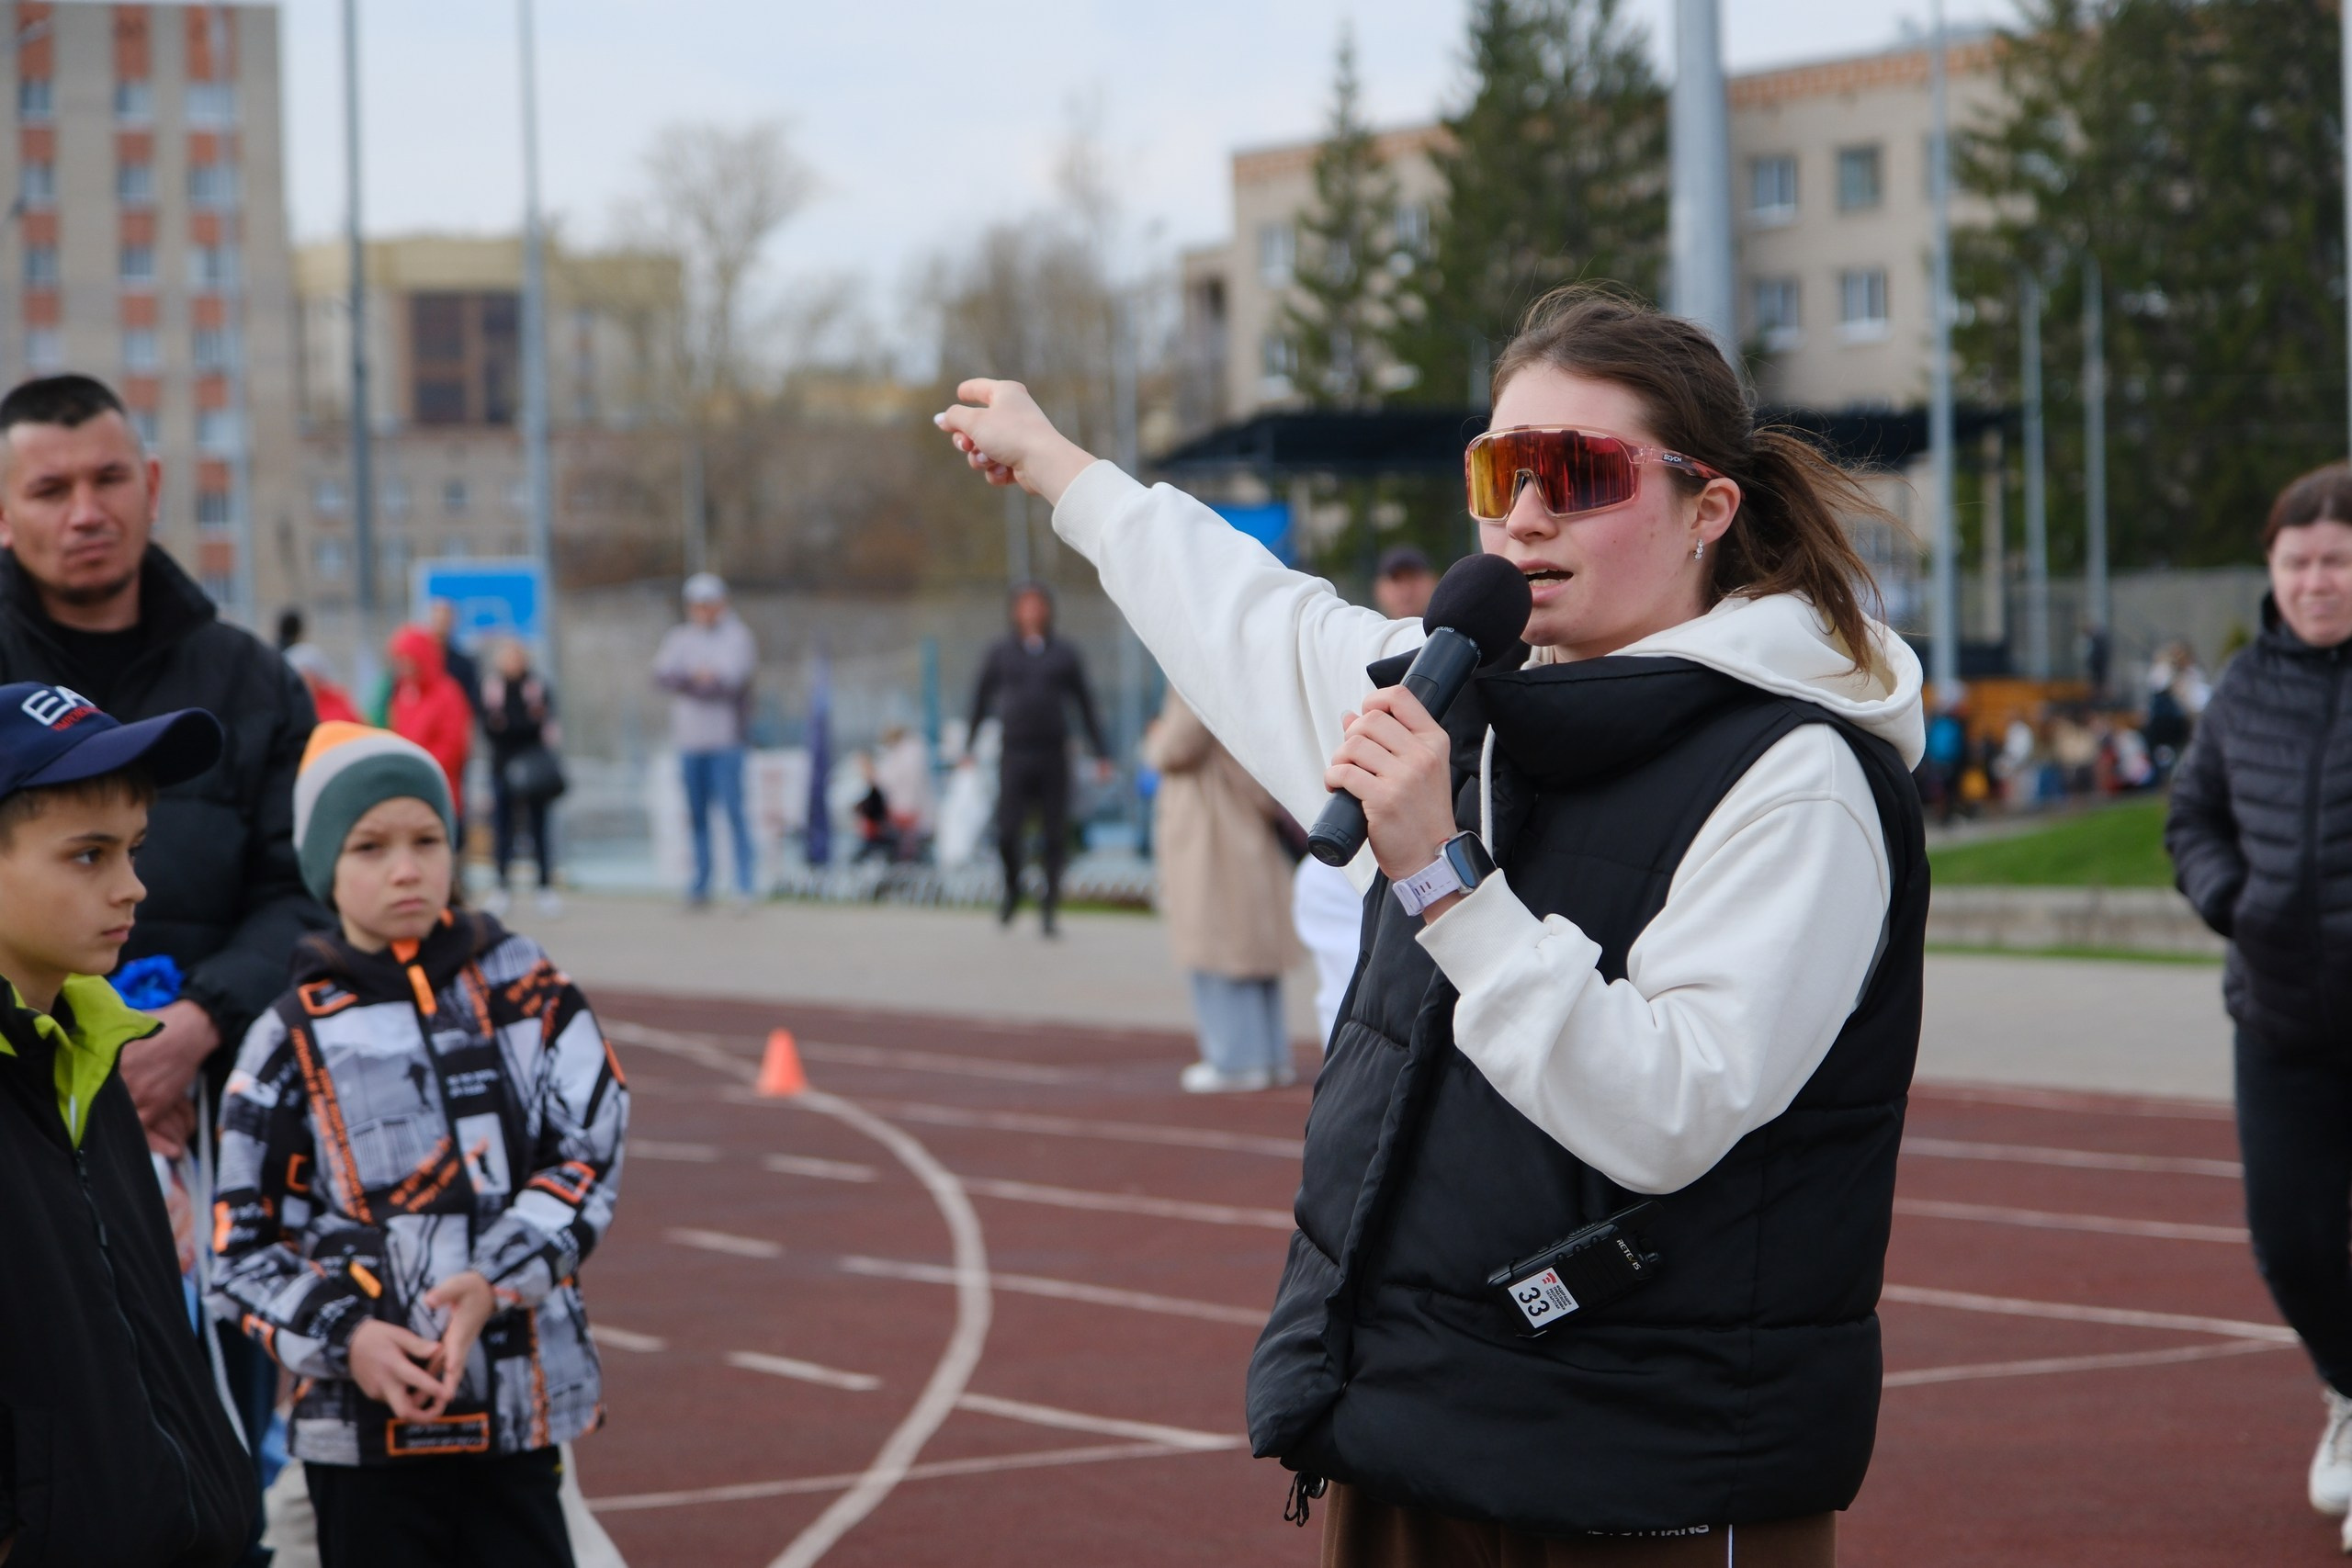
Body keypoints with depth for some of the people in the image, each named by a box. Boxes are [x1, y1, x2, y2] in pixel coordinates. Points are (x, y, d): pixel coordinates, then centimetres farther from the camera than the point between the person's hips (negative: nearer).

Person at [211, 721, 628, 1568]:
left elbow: (589, 1152, -3)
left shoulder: (524, 988, 4)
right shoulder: (294, 1038, 0)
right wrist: (343, 1337, -14)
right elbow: (240, 1243, 1)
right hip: (365, 1421, -1)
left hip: (521, 1397, 1)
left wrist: (494, 1282, -17)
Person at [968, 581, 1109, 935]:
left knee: (1056, 836, -1)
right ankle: (1012, 890, 19)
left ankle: (1049, 911, 7)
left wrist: (1101, 754, 8)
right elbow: (980, 702, 12)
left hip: (1054, 756, 1)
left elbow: (1086, 705, 12)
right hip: (1014, 756, -1)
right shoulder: (1000, 655, 8)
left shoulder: (1066, 655, 9)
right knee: (1007, 833, -9)